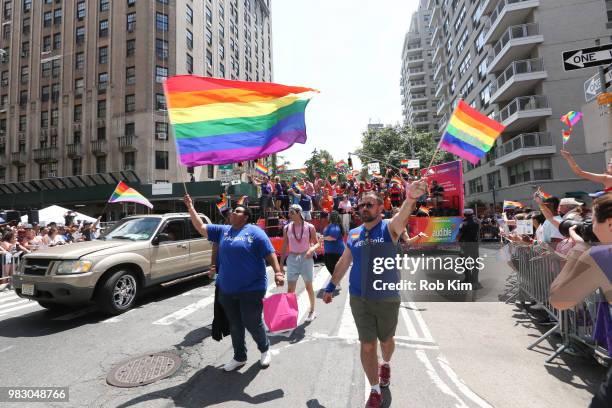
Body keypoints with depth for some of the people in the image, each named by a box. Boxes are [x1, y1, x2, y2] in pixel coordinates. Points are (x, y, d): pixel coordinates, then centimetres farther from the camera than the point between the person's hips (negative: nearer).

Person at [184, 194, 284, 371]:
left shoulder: (254, 231, -8)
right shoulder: (223, 230, 8)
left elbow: (270, 254, -11)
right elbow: (201, 227, 10)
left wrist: (278, 272, -19)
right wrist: (190, 208, 5)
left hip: (251, 289, -5)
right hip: (227, 290, 6)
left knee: (252, 323, 6)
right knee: (234, 325, 17)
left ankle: (265, 349, 35)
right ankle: (239, 357, 37)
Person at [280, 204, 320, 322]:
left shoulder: (309, 227, -8)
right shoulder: (287, 228, -1)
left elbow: (317, 243, 0)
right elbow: (284, 247, 4)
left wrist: (312, 249, -22)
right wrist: (281, 263, 2)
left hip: (306, 258, -2)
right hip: (292, 259, 2)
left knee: (309, 287, 14)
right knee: (290, 289, 2)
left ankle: (312, 311, 33)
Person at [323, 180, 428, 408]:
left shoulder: (390, 228, -8)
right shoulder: (353, 234, 1)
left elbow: (402, 216, -33)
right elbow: (343, 263, 12)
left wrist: (410, 198, -54)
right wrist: (331, 287, 16)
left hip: (387, 299, -1)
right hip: (359, 299, 2)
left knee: (386, 340, 21)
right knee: (367, 345, 7)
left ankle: (386, 365, 54)